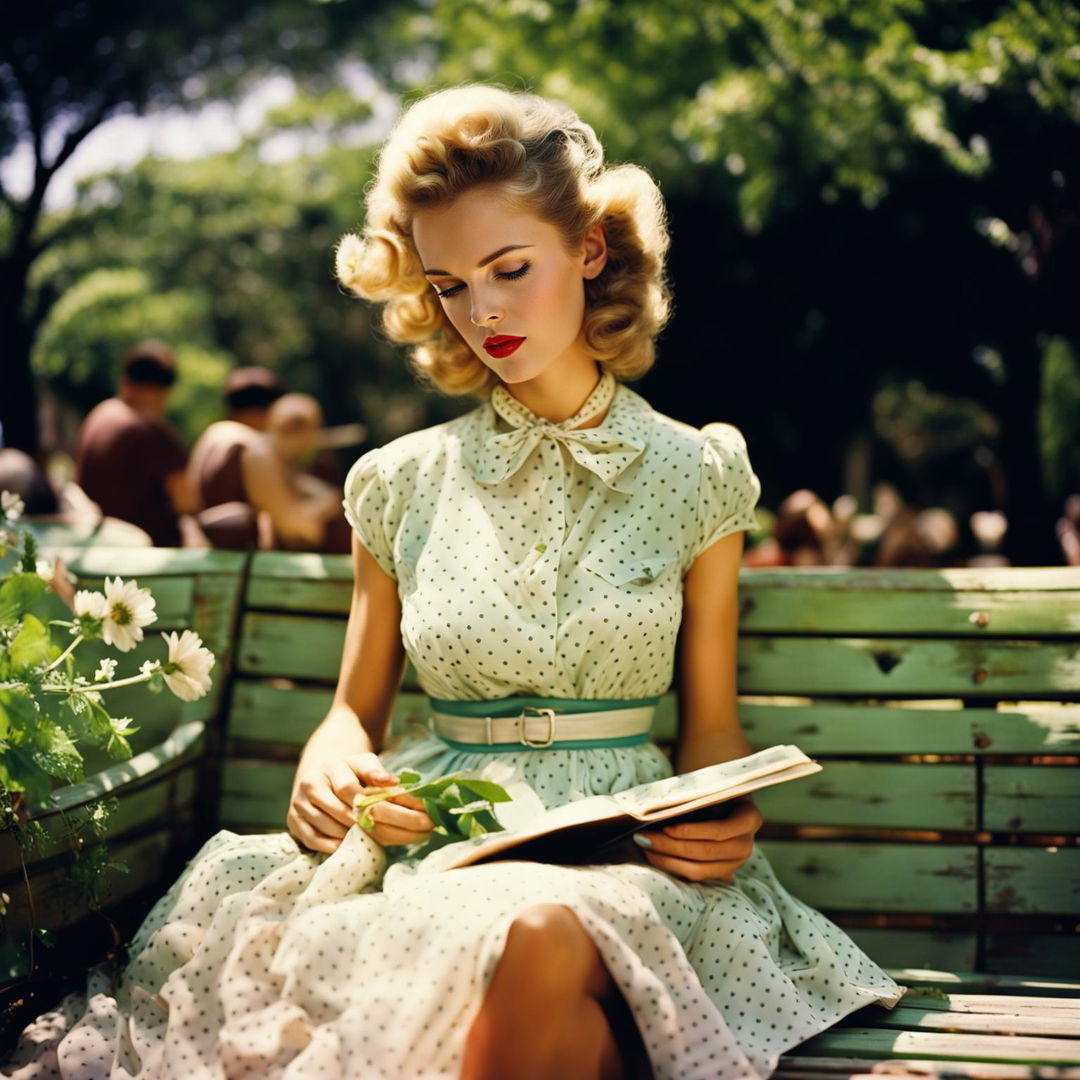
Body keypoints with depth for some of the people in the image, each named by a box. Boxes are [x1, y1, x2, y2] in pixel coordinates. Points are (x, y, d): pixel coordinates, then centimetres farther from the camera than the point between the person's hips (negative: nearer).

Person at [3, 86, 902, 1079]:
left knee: (545, 937, -38)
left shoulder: (692, 474, 9)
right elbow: (356, 707, 18)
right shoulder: (405, 485, 11)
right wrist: (329, 773, -7)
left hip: (628, 850, 0)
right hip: (440, 844, 0)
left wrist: (722, 823, -9)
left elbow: (711, 722, 13)